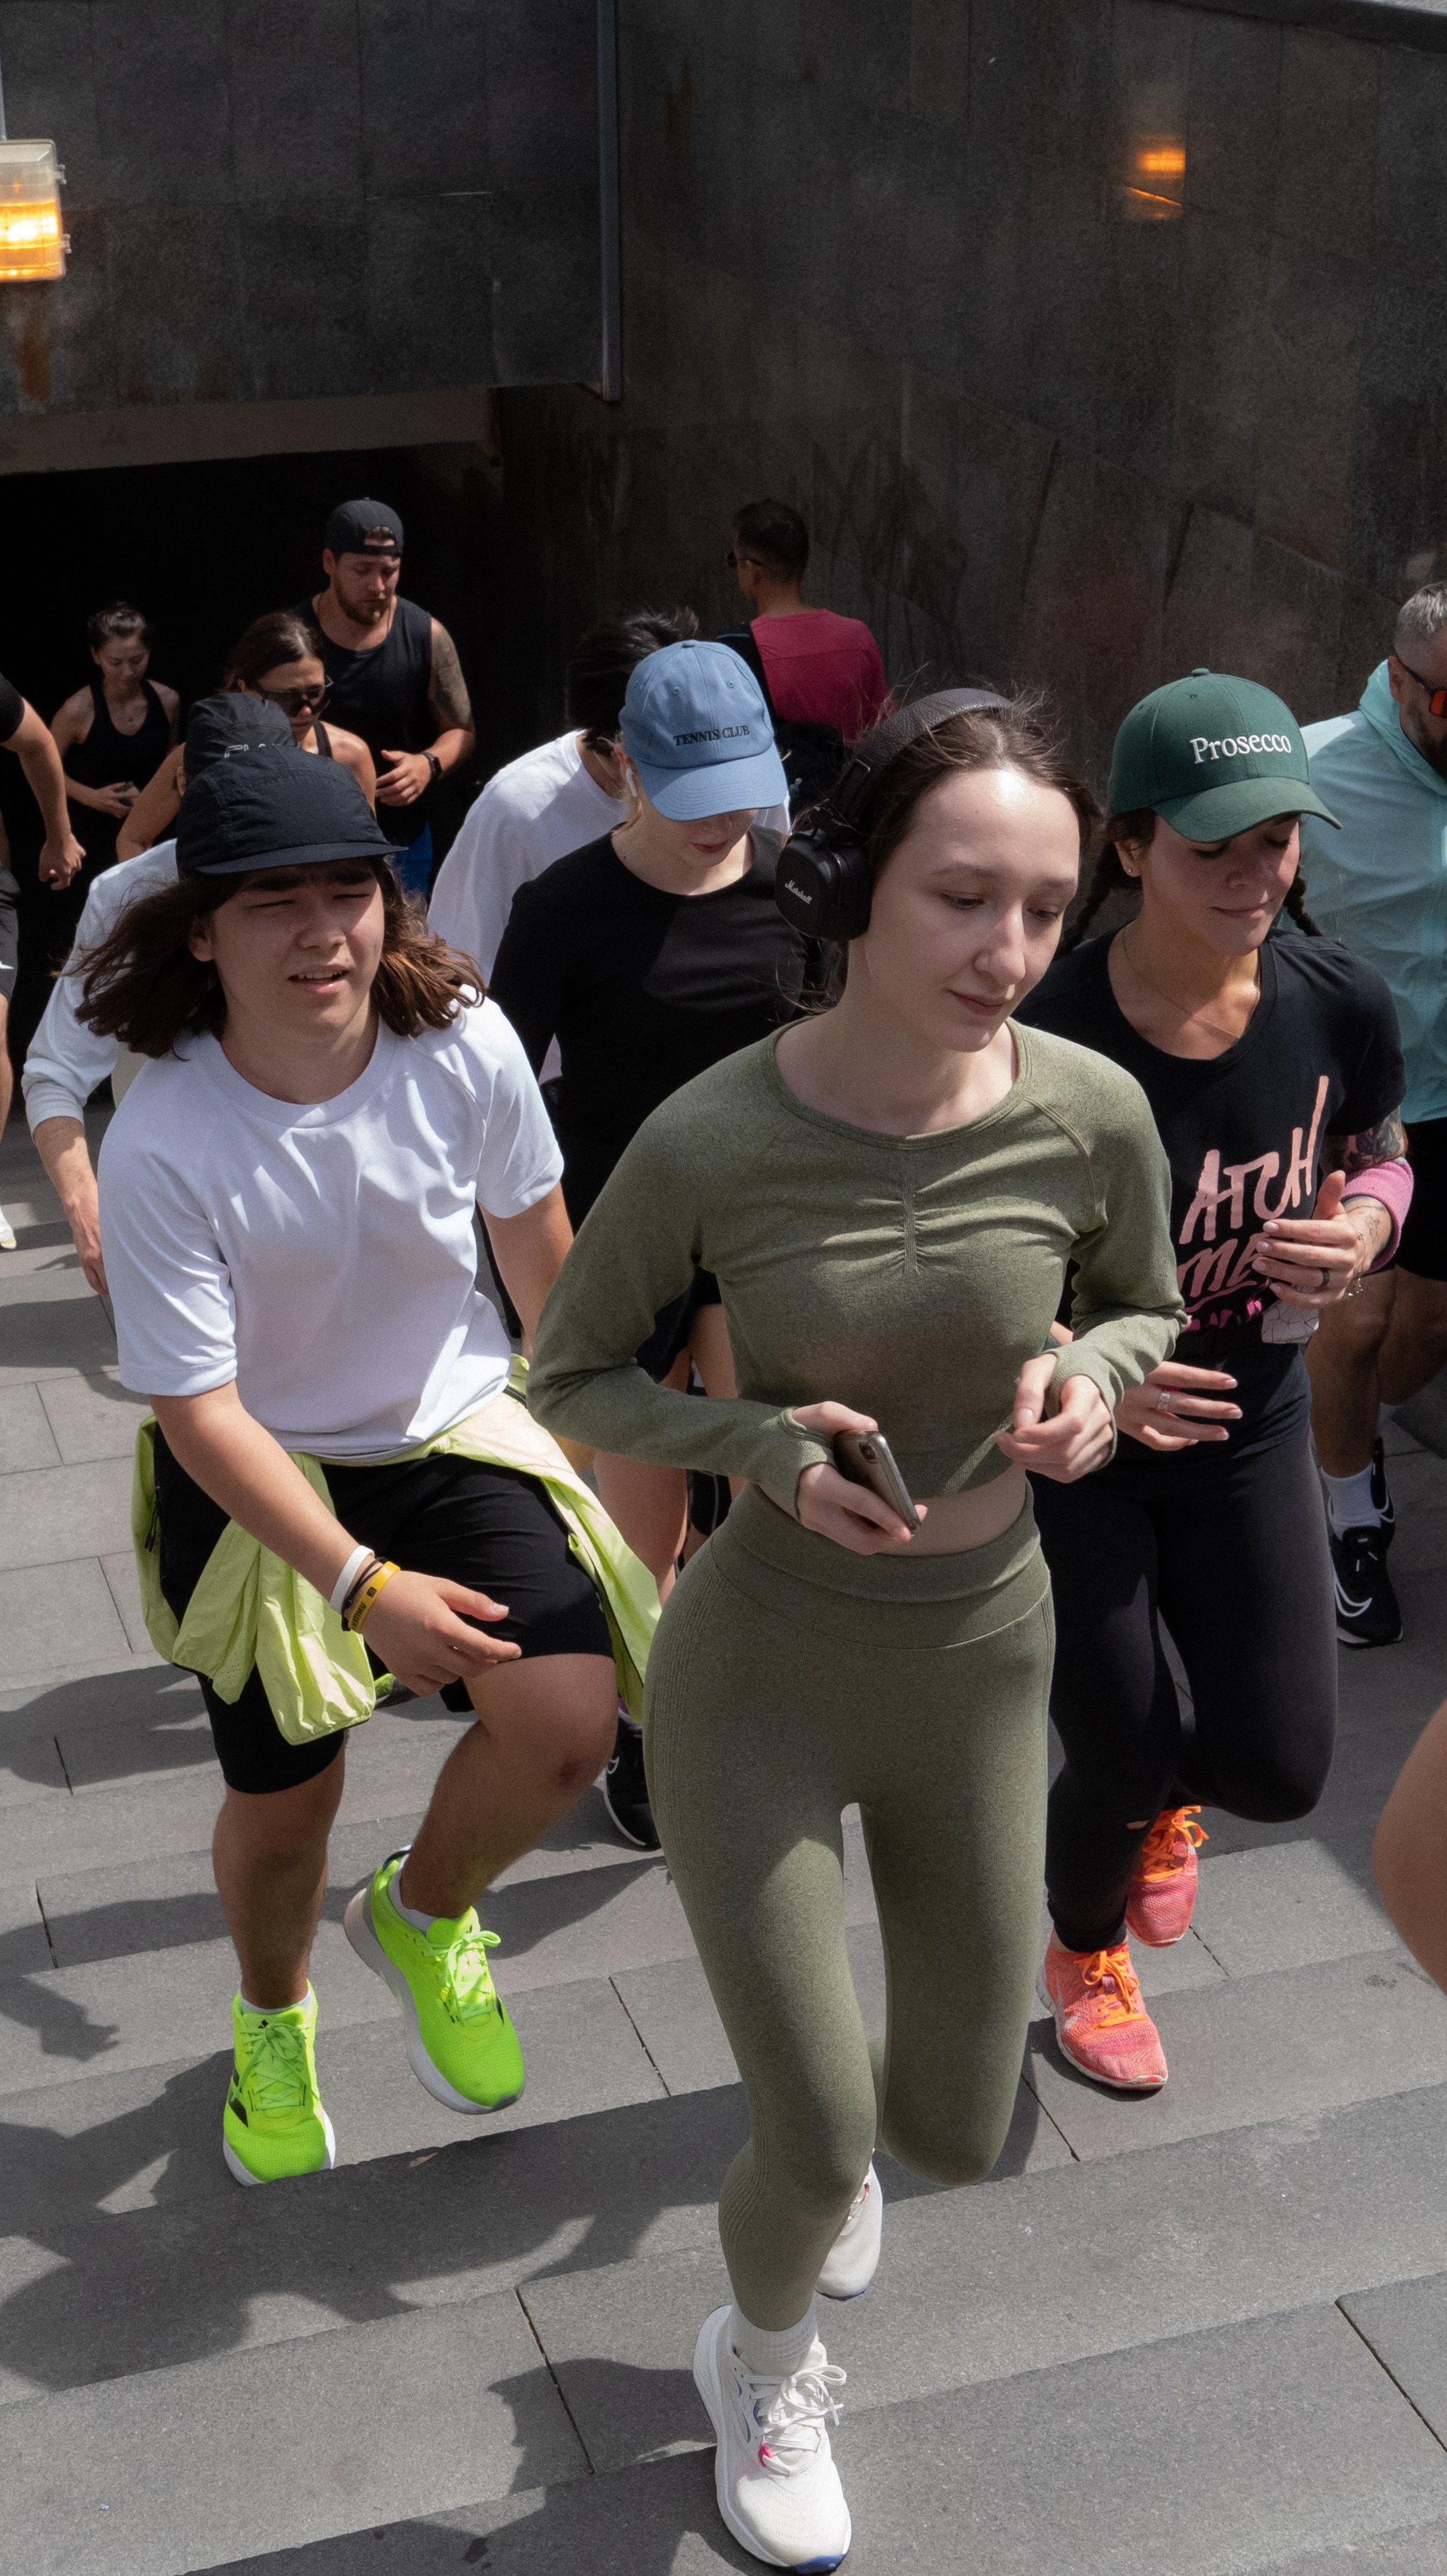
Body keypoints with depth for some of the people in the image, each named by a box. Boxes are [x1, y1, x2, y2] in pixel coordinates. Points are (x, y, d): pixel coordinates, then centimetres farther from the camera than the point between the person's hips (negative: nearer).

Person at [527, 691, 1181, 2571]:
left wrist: (1093, 1376, -19)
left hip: (985, 1665, 3)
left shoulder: (1091, 1113, -17)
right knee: (818, 2158, 2)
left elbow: (1148, 1307, 4)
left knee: (958, 2139, 16)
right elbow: (573, 1373, -6)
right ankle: (763, 2361, 40)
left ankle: (837, 2125, 56)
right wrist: (764, 1442, -24)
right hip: (760, 1677, -3)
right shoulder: (709, 1142, -22)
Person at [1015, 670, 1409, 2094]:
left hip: (1247, 1427, 4)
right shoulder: (1047, 1040, -26)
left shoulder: (1340, 1007, -14)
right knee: (1119, 1761, 4)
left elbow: (1379, 1161, 7)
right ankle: (1084, 1958, 42)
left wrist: (1363, 1228, -16)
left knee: (1281, 1769, 2)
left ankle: (1170, 1797, 44)